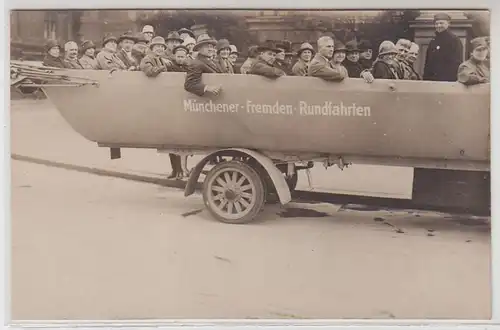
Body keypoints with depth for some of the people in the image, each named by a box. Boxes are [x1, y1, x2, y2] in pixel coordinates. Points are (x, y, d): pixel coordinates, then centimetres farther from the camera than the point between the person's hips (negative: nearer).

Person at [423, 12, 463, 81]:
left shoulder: (455, 40, -2)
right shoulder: (433, 42, 17)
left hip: (448, 81, -6)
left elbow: (457, 63, -9)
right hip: (431, 80, 6)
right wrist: (425, 78, 9)